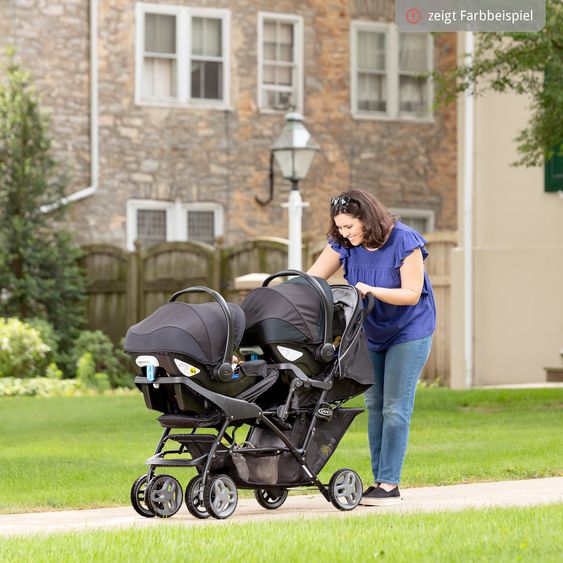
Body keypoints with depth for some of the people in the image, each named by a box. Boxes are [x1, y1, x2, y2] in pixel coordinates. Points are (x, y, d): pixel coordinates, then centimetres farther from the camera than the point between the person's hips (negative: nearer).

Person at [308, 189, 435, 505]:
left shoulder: (405, 242, -22)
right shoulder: (344, 244, -9)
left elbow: (411, 294, -22)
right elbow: (311, 280, -10)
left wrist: (371, 290, -34)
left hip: (409, 333, -6)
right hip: (371, 333, 6)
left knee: (395, 408, -10)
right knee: (374, 406, 6)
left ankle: (389, 484, -9)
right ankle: (380, 480, 12)